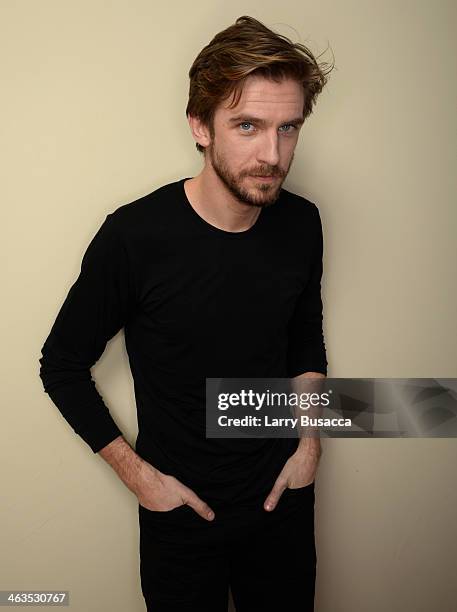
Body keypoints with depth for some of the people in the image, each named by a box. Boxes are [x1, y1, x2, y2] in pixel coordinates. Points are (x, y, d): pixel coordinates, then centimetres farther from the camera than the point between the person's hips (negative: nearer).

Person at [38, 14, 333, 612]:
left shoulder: (302, 224, -9)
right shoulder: (134, 236, -23)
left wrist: (310, 441, 1)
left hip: (281, 498, 4)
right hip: (181, 512, -3)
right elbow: (63, 365, -10)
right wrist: (139, 474, -11)